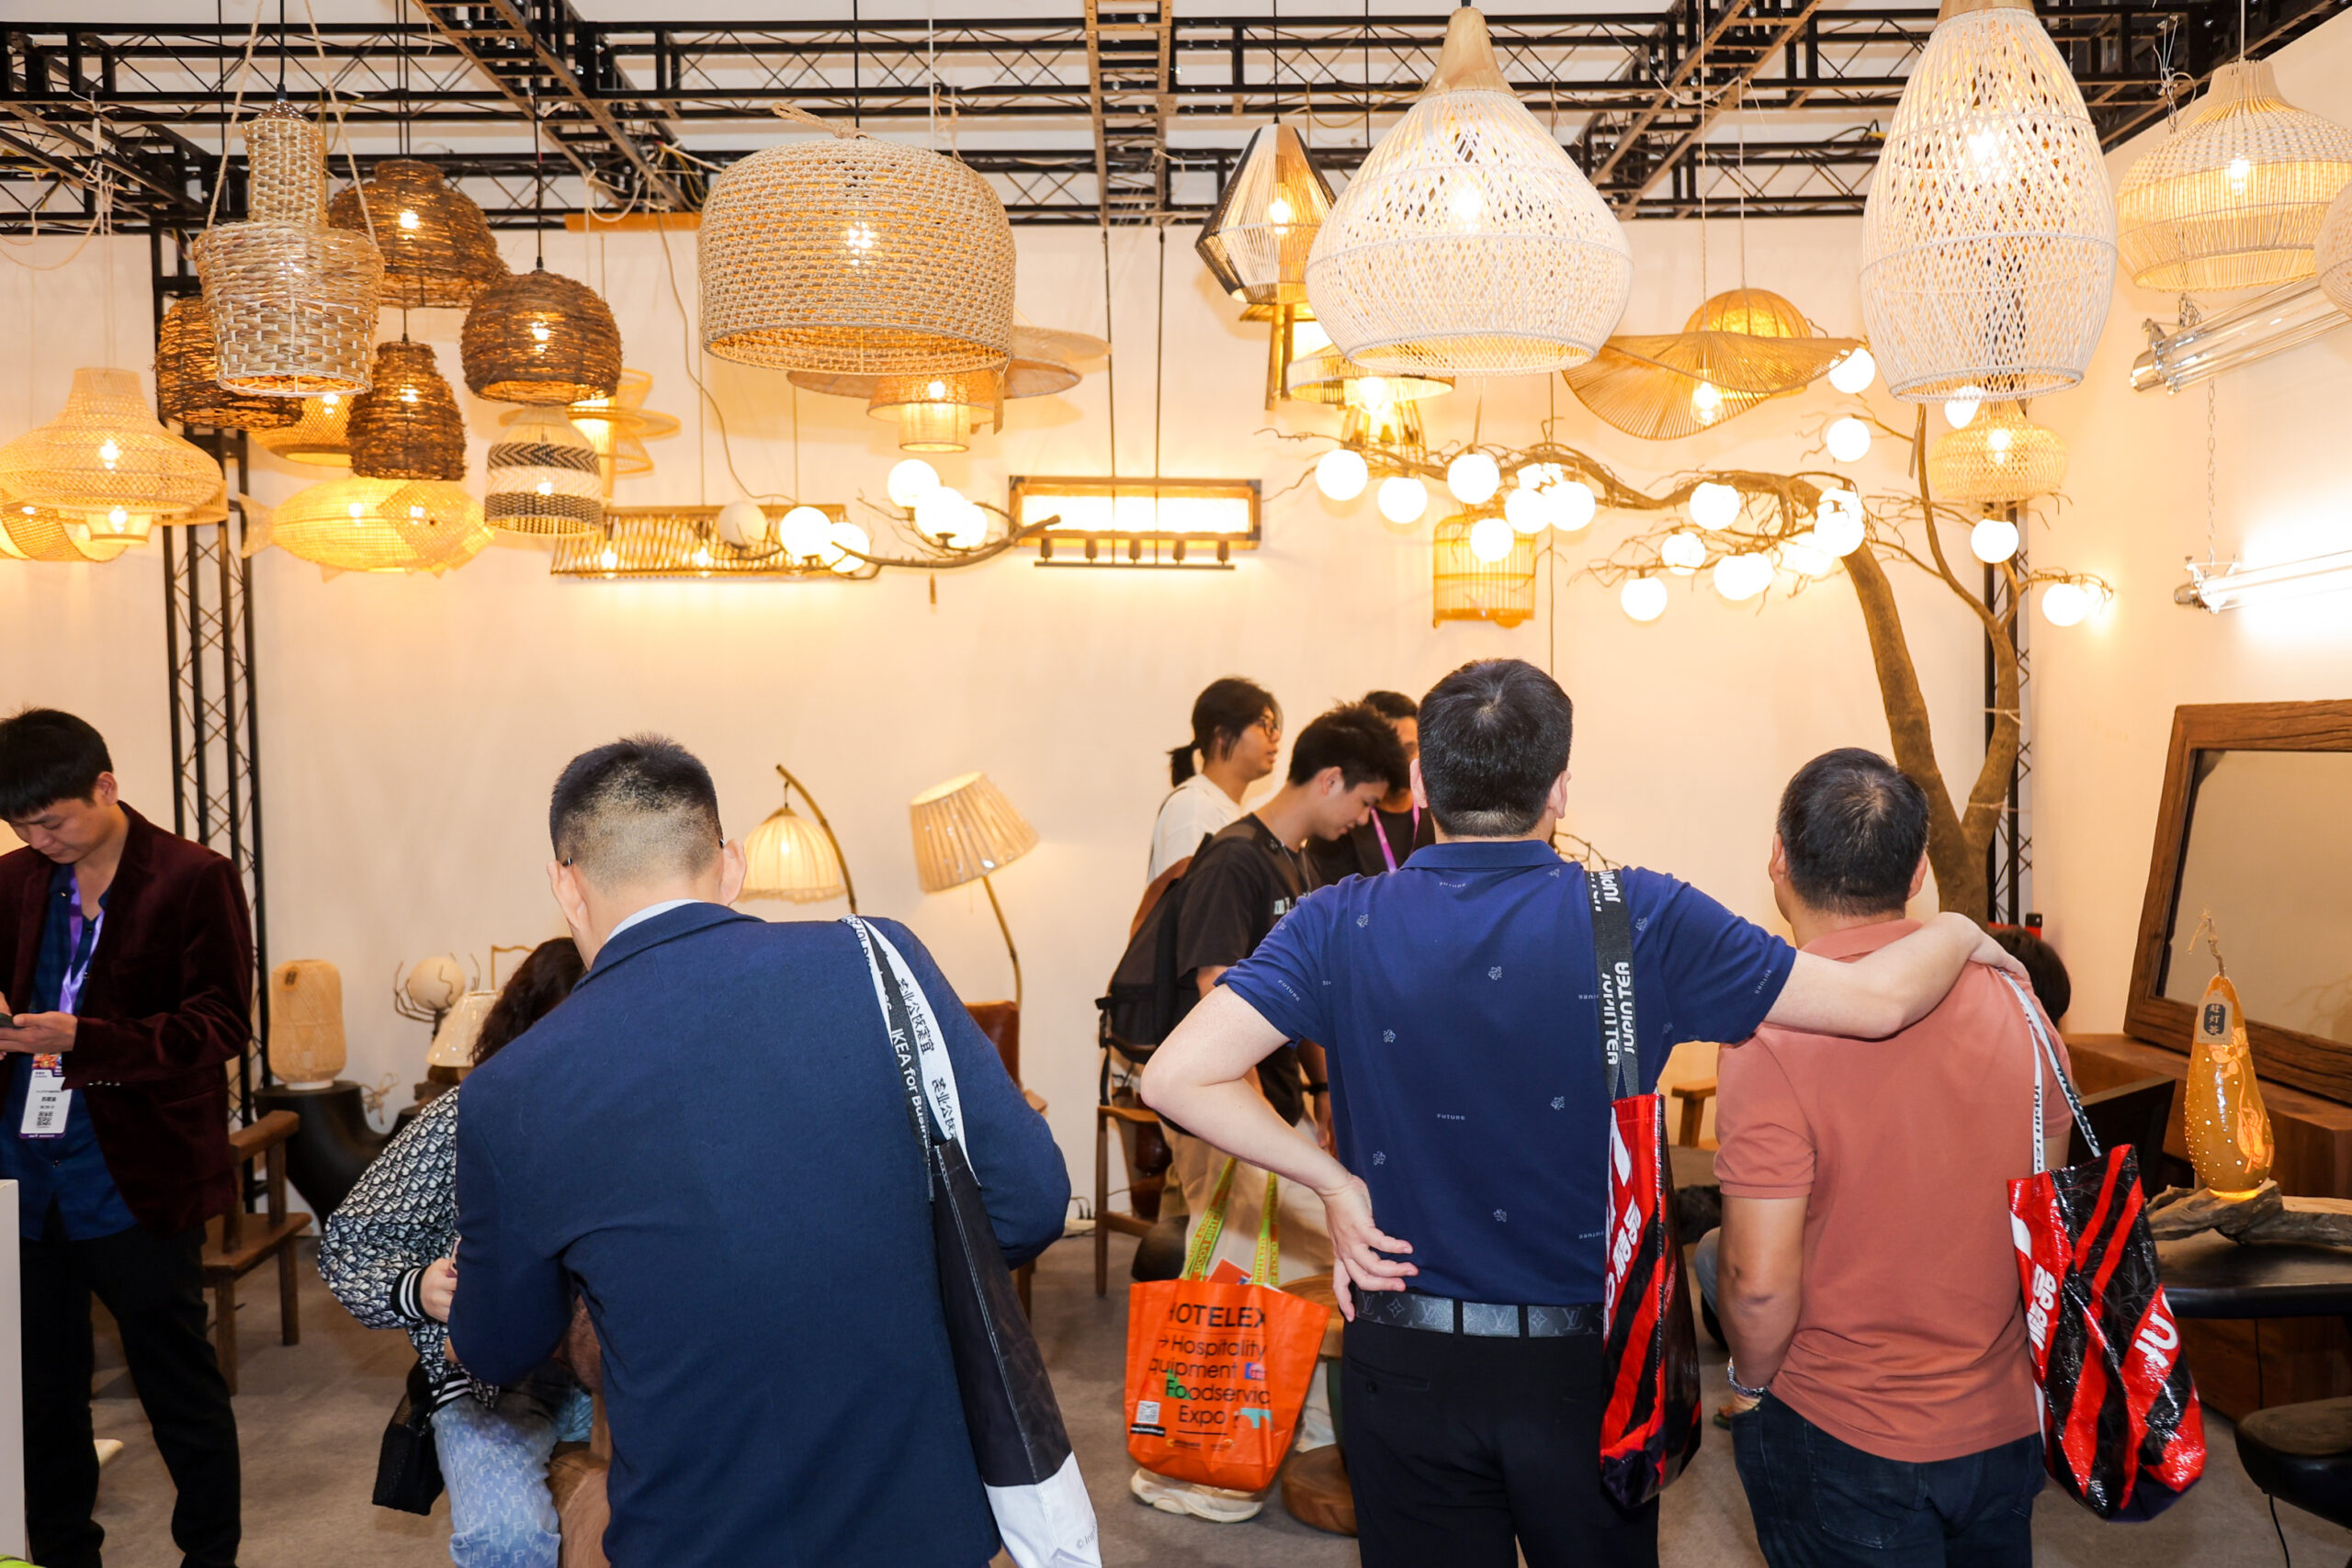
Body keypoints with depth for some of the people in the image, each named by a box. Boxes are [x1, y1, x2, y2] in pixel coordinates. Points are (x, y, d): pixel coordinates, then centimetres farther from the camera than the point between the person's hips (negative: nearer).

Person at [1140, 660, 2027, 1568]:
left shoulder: (1342, 928, -13)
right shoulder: (1640, 922, -15)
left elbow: (1176, 1075, -19)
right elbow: (1877, 1000, -9)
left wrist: (1332, 1179, -9)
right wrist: (1957, 934, 12)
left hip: (1407, 1366, 0)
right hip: (1587, 1362, 0)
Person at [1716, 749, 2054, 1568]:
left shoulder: (1772, 1033, -24)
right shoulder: (2004, 994, -7)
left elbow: (1759, 1281, -23)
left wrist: (1751, 1382, -3)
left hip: (1840, 1437, -5)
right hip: (2004, 1417, 6)